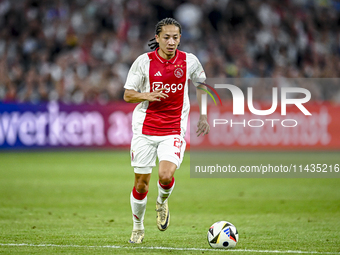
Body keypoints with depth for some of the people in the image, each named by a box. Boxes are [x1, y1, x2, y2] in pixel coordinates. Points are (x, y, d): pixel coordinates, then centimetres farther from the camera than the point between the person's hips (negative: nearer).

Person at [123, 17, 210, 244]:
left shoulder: (189, 61, -1)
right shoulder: (144, 62, -5)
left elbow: (201, 85, 18)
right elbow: (128, 95, 0)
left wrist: (204, 116, 12)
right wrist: (146, 95, -20)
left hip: (174, 130, 0)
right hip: (144, 130, 0)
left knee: (166, 175, -22)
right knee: (141, 183, 3)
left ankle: (162, 202, 13)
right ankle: (138, 227, 27)